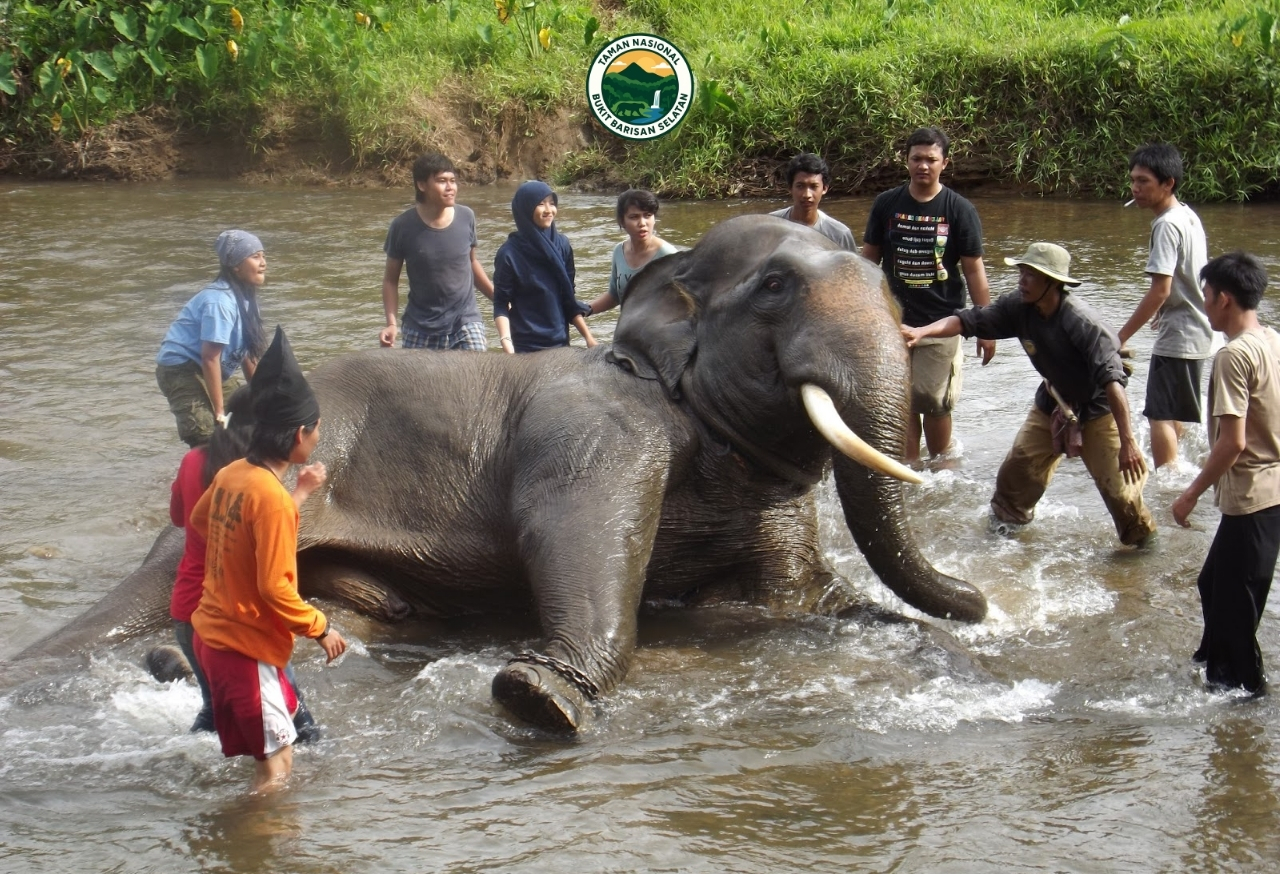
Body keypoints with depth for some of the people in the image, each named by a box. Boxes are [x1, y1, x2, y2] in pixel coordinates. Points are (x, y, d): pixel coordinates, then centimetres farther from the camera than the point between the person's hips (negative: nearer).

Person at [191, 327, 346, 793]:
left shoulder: (231, 474, 3)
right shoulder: (273, 497, -23)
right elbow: (275, 588, -24)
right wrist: (320, 628, -9)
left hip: (213, 629, 9)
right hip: (246, 645, -9)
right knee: (277, 763, -3)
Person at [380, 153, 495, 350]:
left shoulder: (466, 217, -4)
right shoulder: (403, 226, -11)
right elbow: (391, 279, -1)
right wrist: (391, 323, -14)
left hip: (465, 321, 1)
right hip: (421, 328, -1)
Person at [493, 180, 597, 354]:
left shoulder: (562, 245, 5)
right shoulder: (510, 253, -8)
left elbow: (568, 300, 11)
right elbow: (501, 305, -8)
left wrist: (588, 336, 8)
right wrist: (506, 343, -22)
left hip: (560, 344, 4)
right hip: (526, 349, -4)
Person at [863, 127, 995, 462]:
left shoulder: (959, 210, -2)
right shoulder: (886, 204, 3)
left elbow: (974, 270, -1)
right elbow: (869, 258, 10)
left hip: (941, 321, -2)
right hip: (894, 321, 2)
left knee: (935, 402, -2)